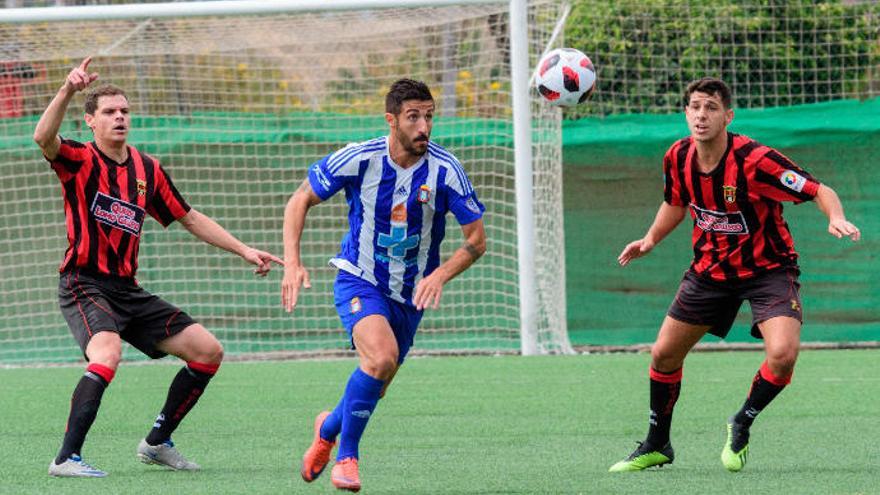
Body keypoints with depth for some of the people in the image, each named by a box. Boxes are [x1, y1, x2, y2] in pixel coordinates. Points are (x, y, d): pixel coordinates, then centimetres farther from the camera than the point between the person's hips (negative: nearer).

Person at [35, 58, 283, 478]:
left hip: (127, 290, 7)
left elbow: (189, 218, 21)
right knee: (107, 353, -35)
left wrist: (243, 250, 17)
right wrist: (67, 91, -42)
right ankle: (66, 458, -33)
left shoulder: (147, 169, 12)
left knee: (208, 351, 5)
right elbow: (43, 138, -28)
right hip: (84, 285, -7)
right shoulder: (80, 161, -5)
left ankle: (157, 442, 18)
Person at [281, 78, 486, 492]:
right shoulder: (358, 159, -15)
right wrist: (292, 263, -13)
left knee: (373, 389, 12)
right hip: (359, 282, -3)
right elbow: (301, 200, -2)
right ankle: (346, 456, -12)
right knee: (382, 356, -30)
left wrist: (440, 275, -25)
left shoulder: (445, 170, -13)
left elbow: (476, 240, -8)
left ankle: (328, 429, 47)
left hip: (410, 295, 3)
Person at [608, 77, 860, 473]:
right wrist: (650, 240, 6)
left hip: (768, 269, -5)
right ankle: (656, 446, 30)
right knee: (663, 354, 7)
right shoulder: (678, 158, -9)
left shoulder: (755, 160, -27)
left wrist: (836, 218, -44)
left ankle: (741, 425, 3)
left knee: (783, 354, -26)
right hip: (710, 269, 5)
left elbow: (821, 191, -26)